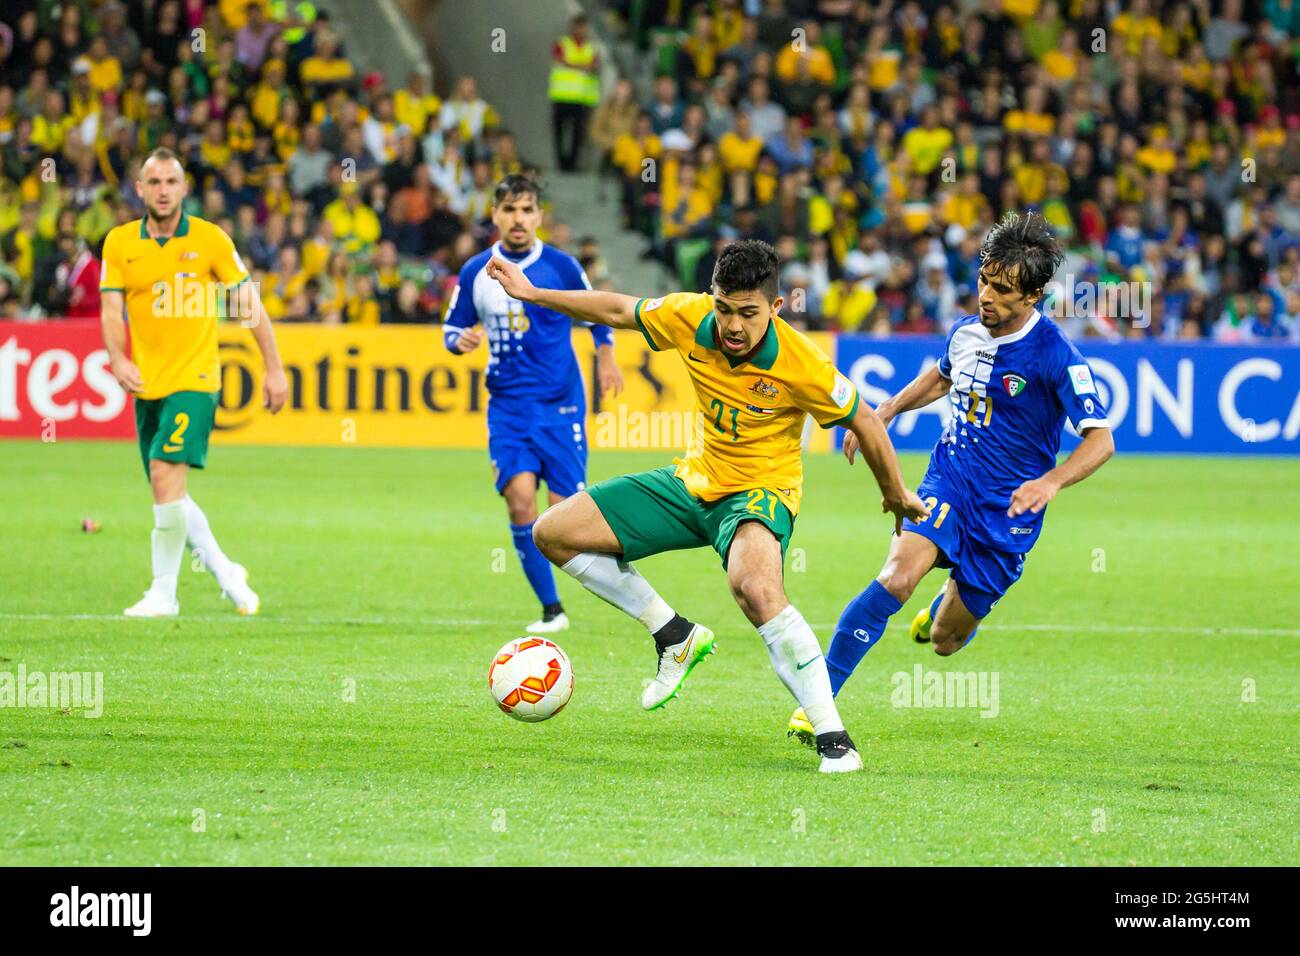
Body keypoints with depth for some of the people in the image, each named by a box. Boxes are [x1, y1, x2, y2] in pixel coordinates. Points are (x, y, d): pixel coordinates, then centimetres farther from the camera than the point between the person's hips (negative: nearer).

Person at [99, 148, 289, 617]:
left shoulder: (210, 239, -4)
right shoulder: (119, 243, 4)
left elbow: (250, 304, 1)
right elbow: (111, 310, 0)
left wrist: (274, 368, -2)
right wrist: (118, 359, -19)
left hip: (194, 379, -5)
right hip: (147, 383, 5)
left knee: (166, 475, -19)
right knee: (169, 492, 10)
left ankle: (164, 592, -12)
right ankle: (224, 571, 30)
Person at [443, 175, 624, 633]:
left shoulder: (562, 267, -2)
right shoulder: (476, 272, 2)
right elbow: (452, 329, 12)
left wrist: (606, 355, -3)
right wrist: (460, 341, -10)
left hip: (561, 404, -1)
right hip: (507, 403, 1)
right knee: (520, 498, -17)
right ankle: (551, 609, -5)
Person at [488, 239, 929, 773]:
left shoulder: (800, 365, -26)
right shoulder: (689, 318, -14)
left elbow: (864, 422, -10)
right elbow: (619, 311, 6)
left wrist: (897, 496, 3)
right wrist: (532, 293, 9)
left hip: (761, 491, -7)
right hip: (695, 481, 7)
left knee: (756, 589, -40)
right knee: (553, 534, 1)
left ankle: (832, 738, -32)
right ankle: (674, 637, 16)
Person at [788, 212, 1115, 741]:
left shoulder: (1055, 356, -17)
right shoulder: (965, 332, 1)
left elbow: (1101, 439, -19)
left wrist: (1050, 482, -35)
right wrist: (884, 412, 14)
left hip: (1007, 509, -3)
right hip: (947, 484, 3)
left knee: (945, 641, 8)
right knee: (899, 575, -27)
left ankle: (944, 610, 49)